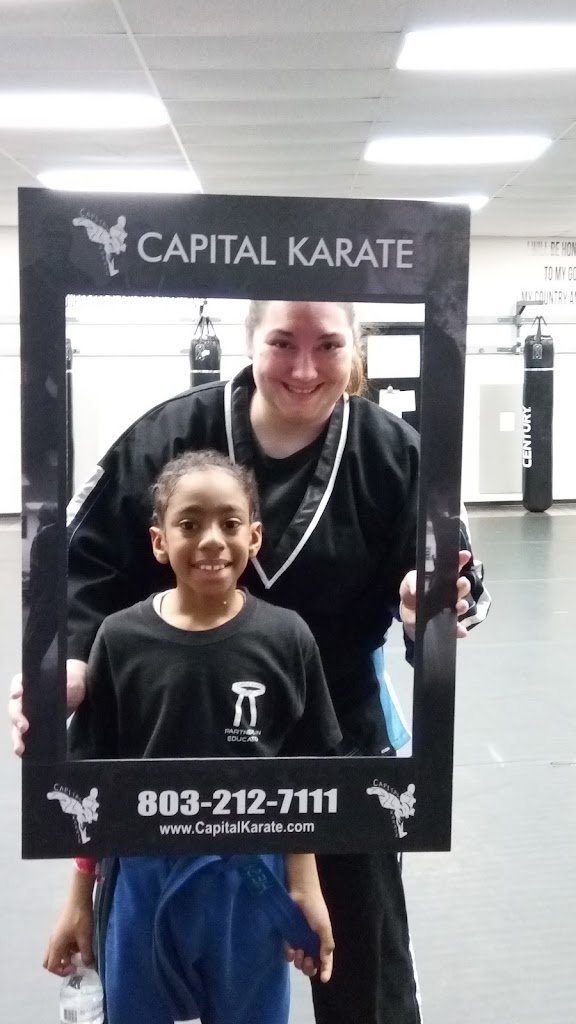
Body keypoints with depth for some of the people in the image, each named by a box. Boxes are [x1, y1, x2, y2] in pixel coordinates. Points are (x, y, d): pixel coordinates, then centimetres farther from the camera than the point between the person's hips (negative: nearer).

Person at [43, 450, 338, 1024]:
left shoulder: (286, 638, -11)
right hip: (144, 880, 1)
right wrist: (79, 901, 3)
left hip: (251, 880, 0)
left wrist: (305, 889, -1)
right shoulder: (121, 640, -10)